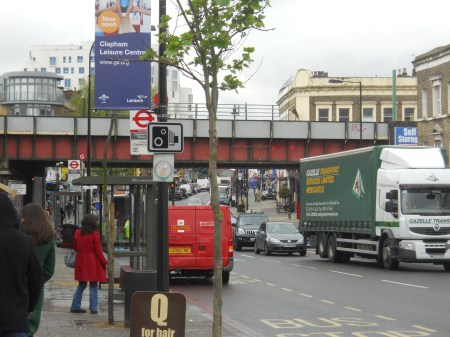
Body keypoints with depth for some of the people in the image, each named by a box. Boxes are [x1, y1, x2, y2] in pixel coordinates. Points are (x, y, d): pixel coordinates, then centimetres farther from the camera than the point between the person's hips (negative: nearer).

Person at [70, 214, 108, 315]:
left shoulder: (77, 233, 3)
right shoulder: (95, 234, -12)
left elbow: (75, 248, 13)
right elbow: (98, 251, -10)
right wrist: (105, 262, 0)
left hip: (81, 262, 5)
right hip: (93, 263, -5)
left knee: (81, 284, 15)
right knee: (93, 285, 3)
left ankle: (75, 306, 15)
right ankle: (93, 308, 2)